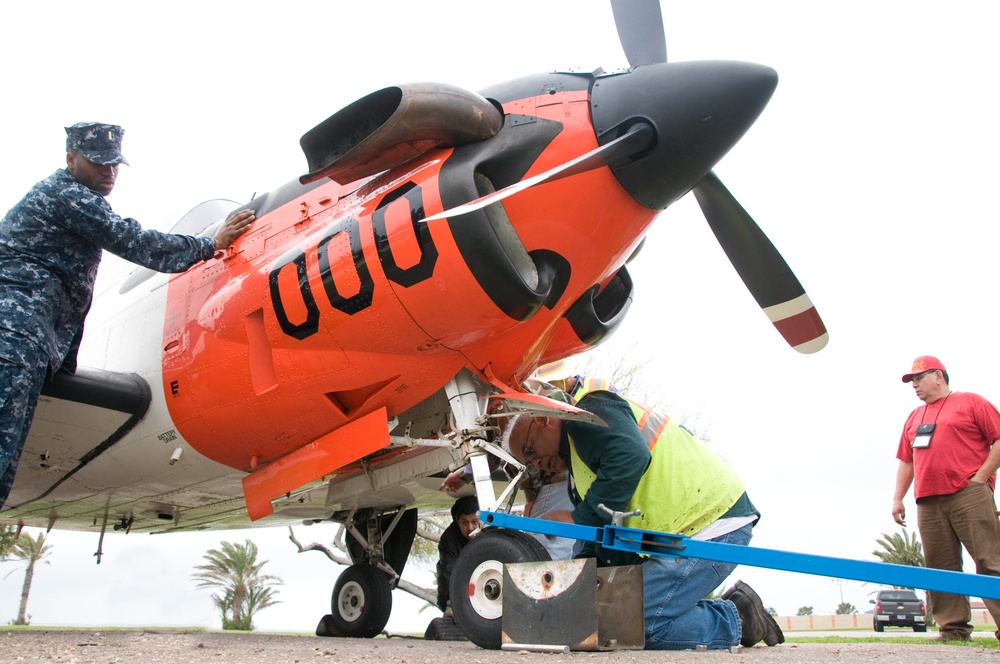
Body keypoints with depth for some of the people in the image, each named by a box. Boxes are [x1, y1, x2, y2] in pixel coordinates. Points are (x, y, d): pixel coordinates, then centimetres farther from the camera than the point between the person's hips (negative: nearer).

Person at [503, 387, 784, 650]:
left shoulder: (590, 413, -6)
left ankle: (739, 620, 1)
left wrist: (580, 518, -17)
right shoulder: (580, 473, 25)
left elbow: (630, 457, -25)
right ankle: (732, 607, 10)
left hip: (709, 519, -11)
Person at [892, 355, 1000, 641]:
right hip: (928, 504, 6)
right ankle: (953, 628, 5)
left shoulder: (970, 402, 7)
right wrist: (897, 498, 15)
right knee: (940, 567, 2)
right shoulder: (914, 418, 23)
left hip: (969, 496, -6)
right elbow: (906, 461, 23)